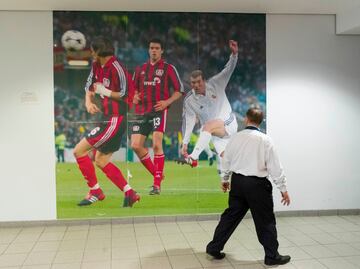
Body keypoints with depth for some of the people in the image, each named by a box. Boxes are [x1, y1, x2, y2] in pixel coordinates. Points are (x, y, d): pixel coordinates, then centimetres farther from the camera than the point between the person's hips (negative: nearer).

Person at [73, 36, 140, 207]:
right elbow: (89, 87, 22)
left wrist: (104, 91, -11)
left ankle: (95, 192, 3)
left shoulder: (116, 67, -15)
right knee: (101, 162, 15)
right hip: (109, 119, 10)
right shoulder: (97, 66, 12)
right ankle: (130, 193, 16)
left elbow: (125, 94, -16)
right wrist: (89, 102, 4)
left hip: (115, 120, -10)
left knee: (79, 150, -7)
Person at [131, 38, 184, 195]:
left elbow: (179, 91, 3)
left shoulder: (168, 68, 4)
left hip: (159, 110, -5)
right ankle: (157, 174, 15)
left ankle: (157, 184, -7)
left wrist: (167, 102, -12)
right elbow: (134, 88, 26)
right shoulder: (140, 69, 17)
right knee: (135, 145, -3)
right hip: (141, 112, 5)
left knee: (156, 145, -16)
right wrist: (135, 96, 4)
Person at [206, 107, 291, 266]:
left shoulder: (235, 138, 1)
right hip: (257, 184, -4)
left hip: (237, 181, 4)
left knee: (231, 215, 16)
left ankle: (214, 248, 23)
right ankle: (272, 256, 20)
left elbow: (226, 161, 12)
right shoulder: (265, 140, -11)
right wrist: (283, 189, -2)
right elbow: (275, 167, -10)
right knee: (265, 220, 9)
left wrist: (225, 179, 28)